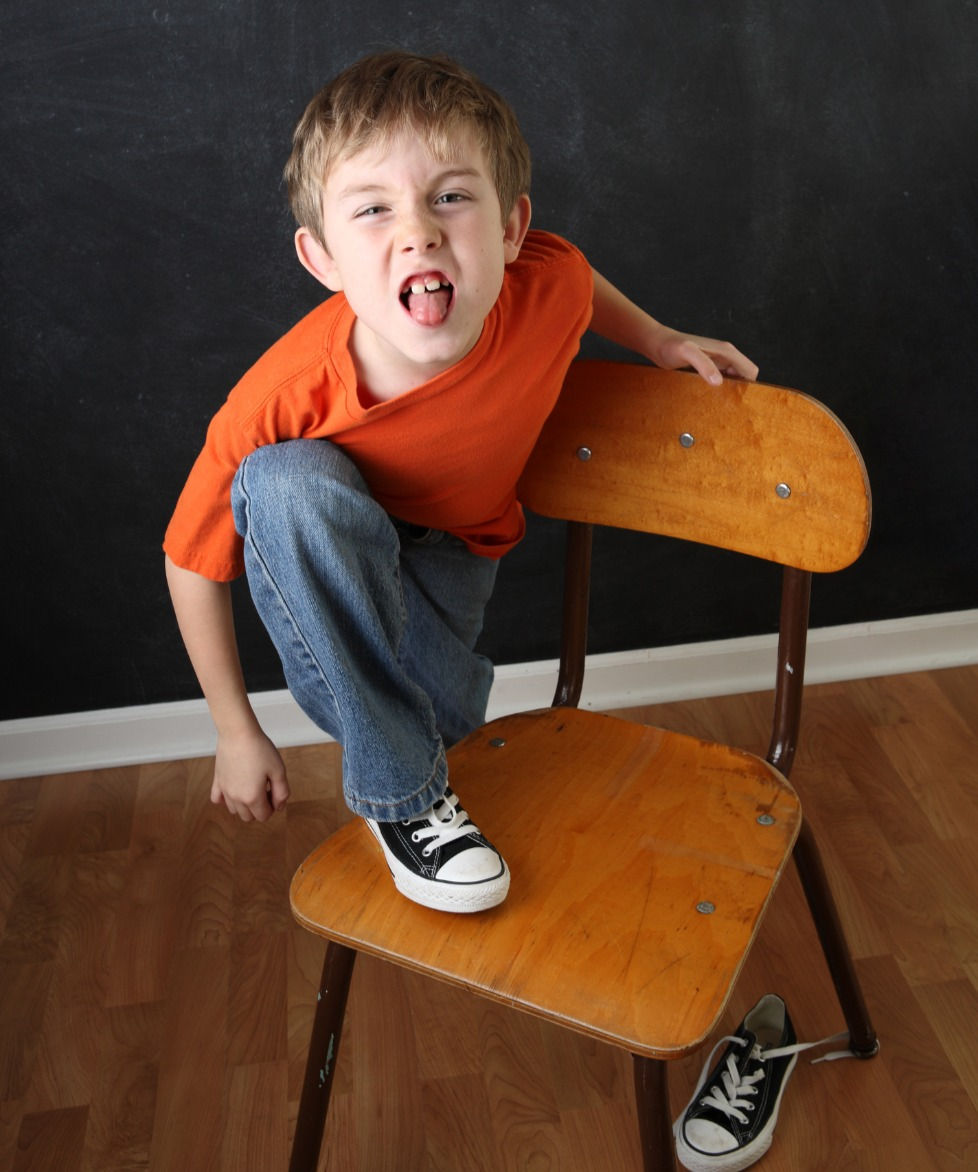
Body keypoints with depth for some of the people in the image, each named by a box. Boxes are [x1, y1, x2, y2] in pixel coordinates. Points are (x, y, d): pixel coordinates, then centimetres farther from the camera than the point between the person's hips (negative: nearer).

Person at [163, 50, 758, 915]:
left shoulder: (547, 287, -28)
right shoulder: (283, 401, -35)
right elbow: (194, 558, -19)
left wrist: (660, 341, 6)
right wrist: (238, 732, -11)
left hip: (449, 556, 3)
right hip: (322, 561, -3)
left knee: (441, 716, -18)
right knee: (286, 480, -36)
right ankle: (400, 795, -22)